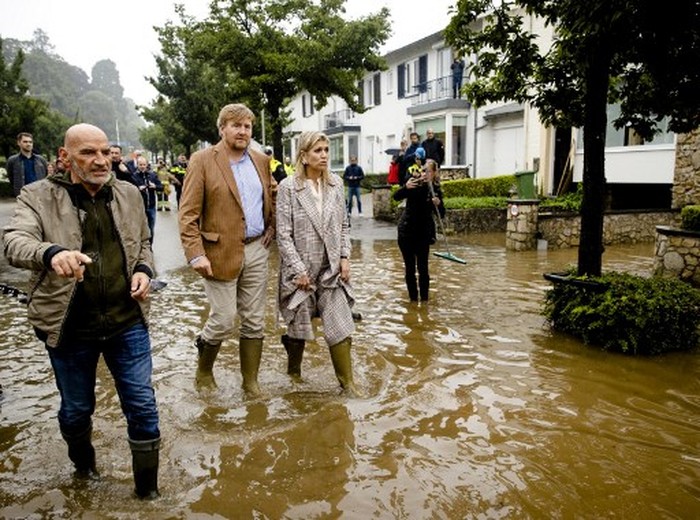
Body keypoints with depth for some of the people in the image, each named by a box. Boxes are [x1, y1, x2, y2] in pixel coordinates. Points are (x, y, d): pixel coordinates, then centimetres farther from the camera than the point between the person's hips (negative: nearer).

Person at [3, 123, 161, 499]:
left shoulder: (128, 194, 4)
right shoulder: (38, 197, -6)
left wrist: (144, 270, -4)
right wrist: (52, 253, -45)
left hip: (128, 321, 2)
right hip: (70, 327, -1)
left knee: (143, 407, 6)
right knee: (76, 409, 18)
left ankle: (148, 487, 26)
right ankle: (83, 464, 49)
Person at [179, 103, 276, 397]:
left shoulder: (261, 161, 10)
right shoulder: (202, 161, -6)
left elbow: (271, 195, 26)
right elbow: (188, 213, -10)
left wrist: (272, 227, 10)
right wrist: (195, 254, -19)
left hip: (256, 250, 5)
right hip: (221, 252, -5)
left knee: (254, 322, 9)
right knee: (223, 322, 0)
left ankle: (251, 382, 24)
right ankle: (203, 371, 28)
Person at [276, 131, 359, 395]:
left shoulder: (336, 183, 4)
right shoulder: (288, 187, -9)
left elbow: (343, 225, 11)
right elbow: (283, 234, -11)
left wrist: (345, 257, 0)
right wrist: (299, 270, -13)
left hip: (332, 270, 3)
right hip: (301, 270, -3)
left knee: (341, 327, -1)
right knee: (299, 327, 12)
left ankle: (348, 384, 12)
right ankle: (293, 372, 38)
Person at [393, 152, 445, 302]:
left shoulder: (436, 190, -2)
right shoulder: (414, 184, -3)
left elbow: (442, 214, -3)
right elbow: (396, 197, -12)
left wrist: (438, 204, -24)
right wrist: (405, 187, -30)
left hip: (423, 232, 0)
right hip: (406, 230, 1)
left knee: (423, 267, -3)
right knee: (409, 267, 5)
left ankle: (424, 298, 8)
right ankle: (413, 297, 16)